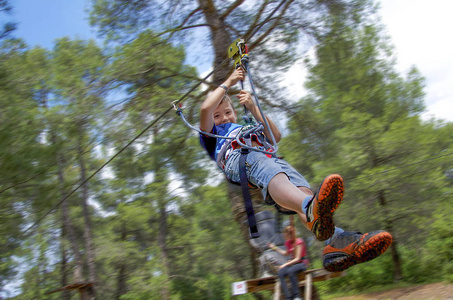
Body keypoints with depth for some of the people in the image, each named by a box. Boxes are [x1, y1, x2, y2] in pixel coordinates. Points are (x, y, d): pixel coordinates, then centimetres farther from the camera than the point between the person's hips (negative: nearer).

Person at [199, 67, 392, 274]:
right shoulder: (213, 134, 37)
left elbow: (275, 136, 30)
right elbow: (205, 108, 17)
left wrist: (253, 108, 29)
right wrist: (228, 83, 27)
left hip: (268, 156, 5)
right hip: (237, 157, -4)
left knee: (300, 187, -31)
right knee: (270, 172, -42)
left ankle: (336, 242, -57)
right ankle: (311, 209, -75)